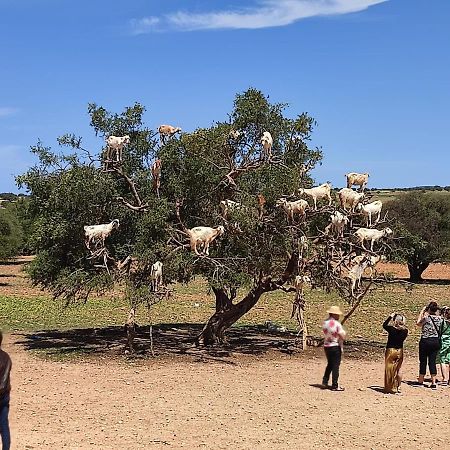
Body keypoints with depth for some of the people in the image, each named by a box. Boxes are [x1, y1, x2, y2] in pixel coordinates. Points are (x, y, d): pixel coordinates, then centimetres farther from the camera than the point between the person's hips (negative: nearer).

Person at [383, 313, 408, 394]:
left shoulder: (392, 329, -17)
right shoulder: (405, 331, -7)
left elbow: (384, 325, 1)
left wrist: (390, 316, 7)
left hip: (390, 350, -4)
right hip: (400, 351, 4)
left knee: (389, 369, 5)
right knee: (398, 370, 14)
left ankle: (389, 388, 7)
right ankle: (398, 388, 16)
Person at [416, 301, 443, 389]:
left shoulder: (426, 318, -15)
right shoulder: (440, 318, -2)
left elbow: (418, 323, 4)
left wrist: (422, 311, 8)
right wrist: (427, 314, 15)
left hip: (425, 341, -4)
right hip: (436, 341, 4)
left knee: (423, 362, 8)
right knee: (432, 362, 8)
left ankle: (420, 381, 17)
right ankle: (433, 383, 3)